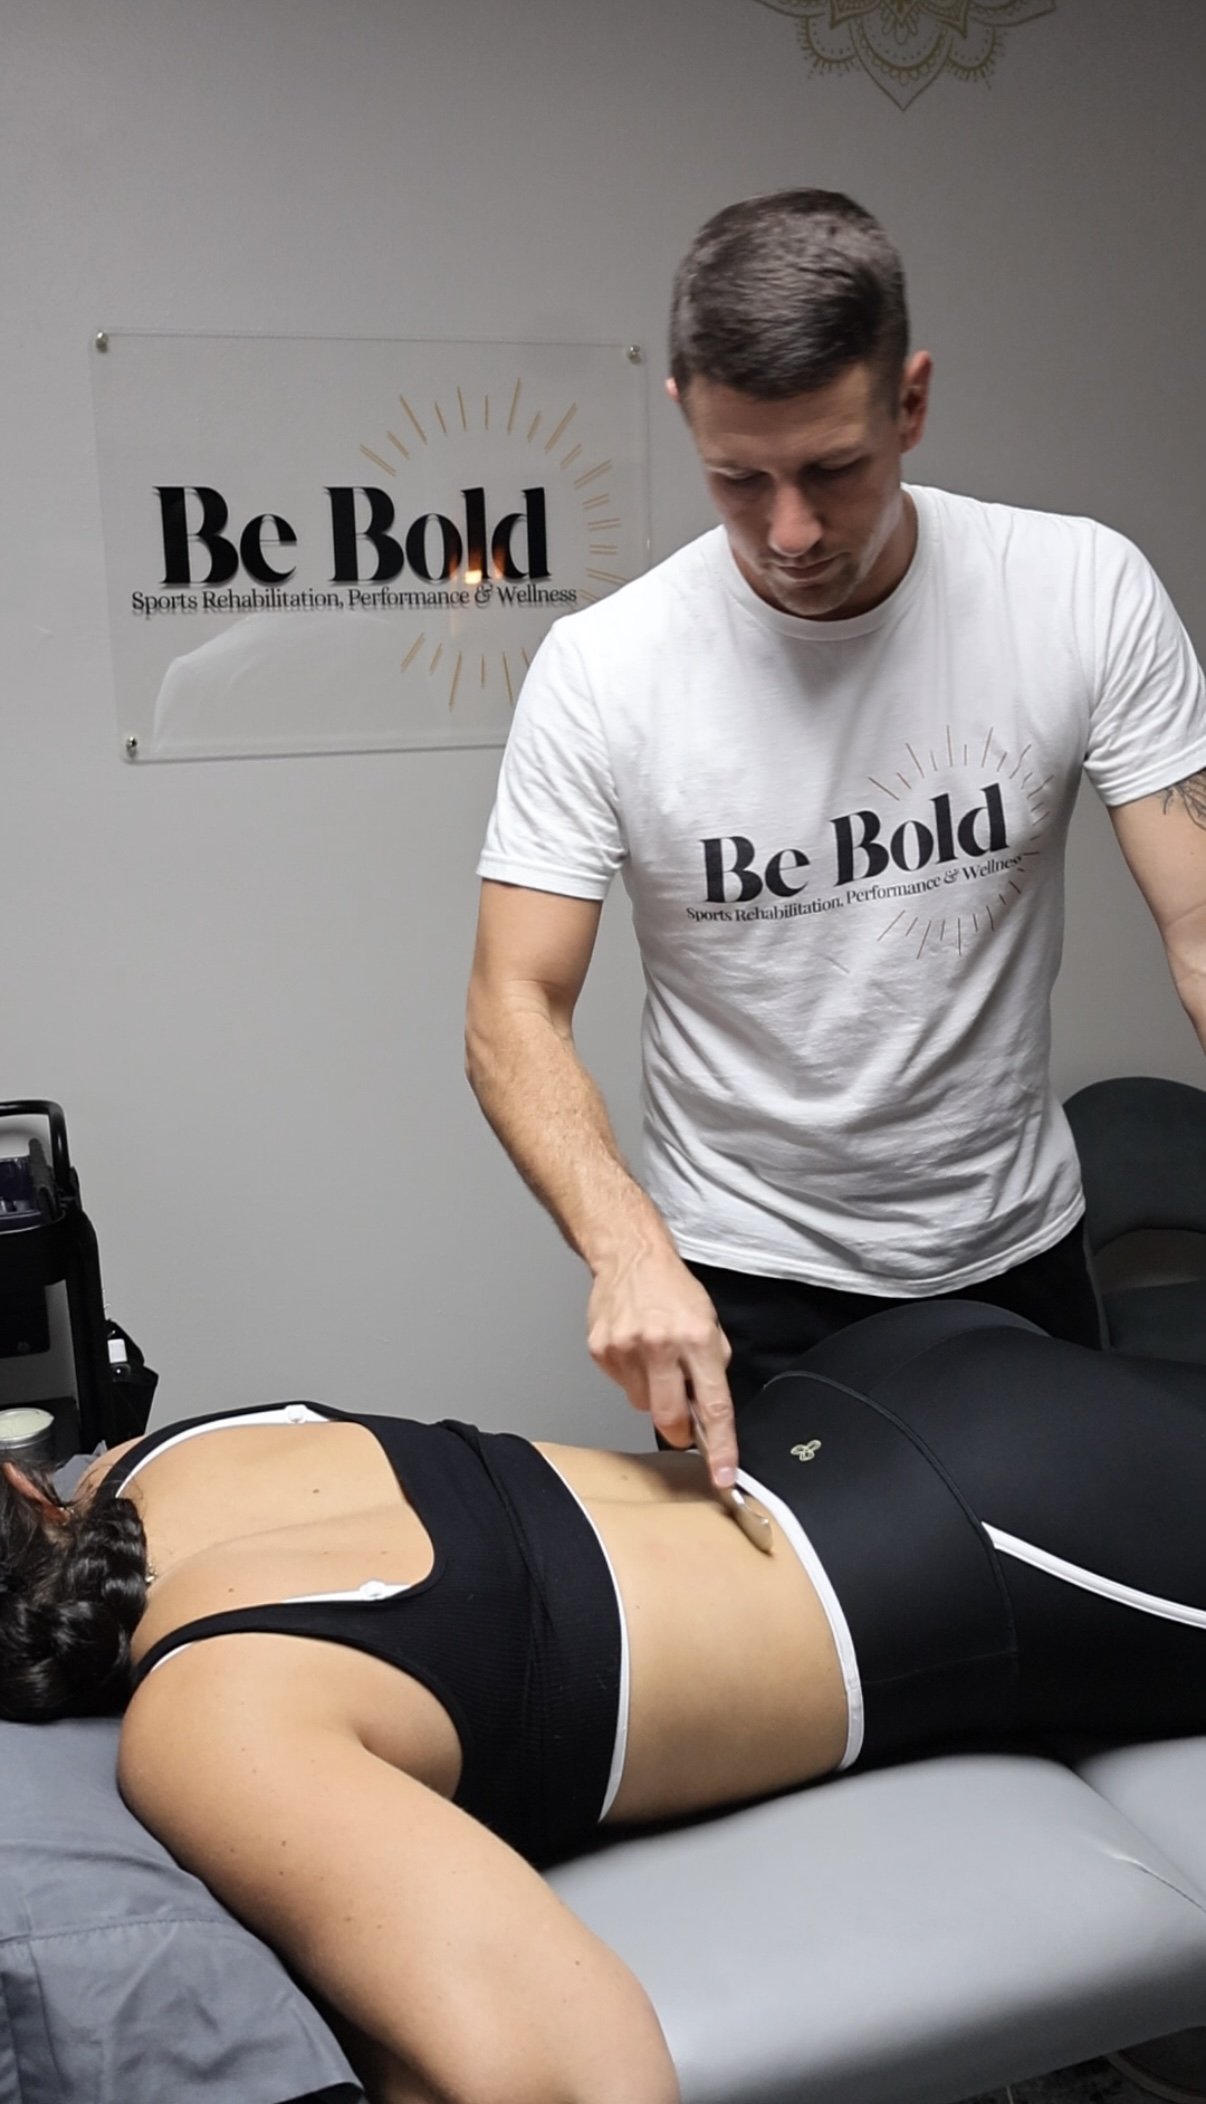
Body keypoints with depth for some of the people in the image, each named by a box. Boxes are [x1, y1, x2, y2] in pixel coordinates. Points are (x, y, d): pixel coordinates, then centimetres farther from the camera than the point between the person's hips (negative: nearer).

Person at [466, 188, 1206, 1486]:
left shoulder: (1085, 593, -13)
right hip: (740, 1288, -1)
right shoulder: (600, 669, -16)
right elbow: (516, 1008, -15)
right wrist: (628, 1247, -33)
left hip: (1015, 1250, 2)